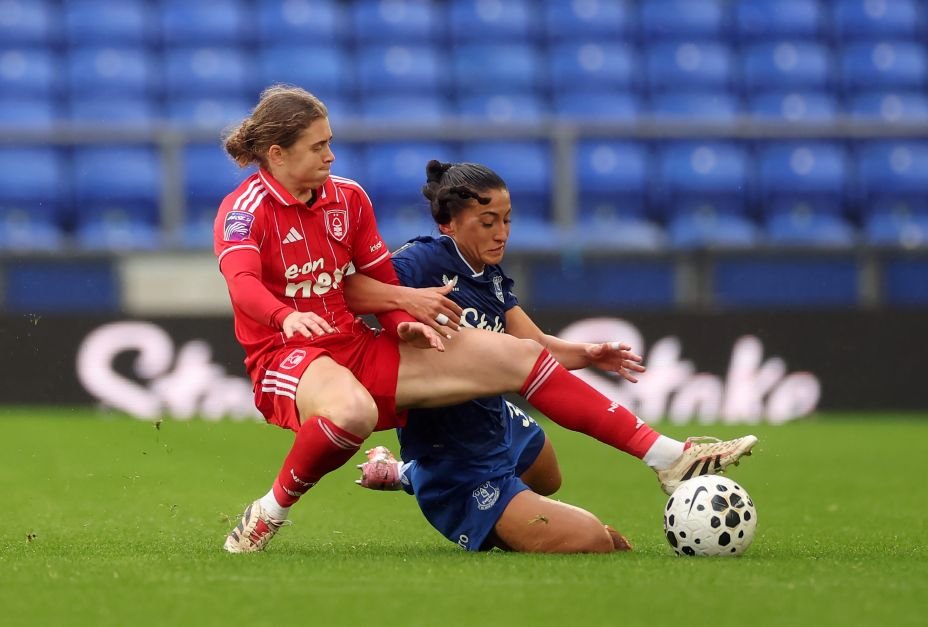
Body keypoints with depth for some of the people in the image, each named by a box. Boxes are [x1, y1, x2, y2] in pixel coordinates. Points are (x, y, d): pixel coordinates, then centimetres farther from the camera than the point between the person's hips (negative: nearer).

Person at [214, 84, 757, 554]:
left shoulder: (347, 197, 9)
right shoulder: (246, 210, -11)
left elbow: (380, 284, 16)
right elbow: (242, 282, -31)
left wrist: (403, 322, -7)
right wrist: (288, 316, -52)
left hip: (359, 348, 7)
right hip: (286, 358, -7)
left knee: (516, 355, -2)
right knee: (353, 410, -46)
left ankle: (668, 457, -2)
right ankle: (271, 513, -19)